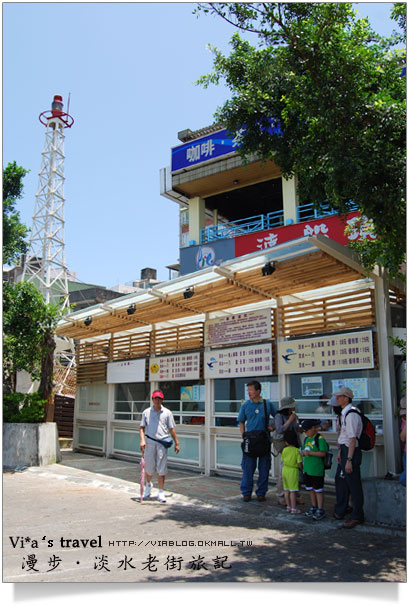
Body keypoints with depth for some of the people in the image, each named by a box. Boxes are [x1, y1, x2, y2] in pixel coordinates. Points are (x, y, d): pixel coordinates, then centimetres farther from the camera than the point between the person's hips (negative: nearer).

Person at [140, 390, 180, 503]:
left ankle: (161, 493, 8)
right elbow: (142, 427, 7)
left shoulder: (167, 413, 5)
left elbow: (171, 429, 8)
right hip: (149, 442, 1)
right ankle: (148, 485, 39)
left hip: (162, 443, -1)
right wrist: (142, 440, -8)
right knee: (149, 467, 9)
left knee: (162, 468, -2)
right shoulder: (146, 412, 6)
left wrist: (176, 443, 7)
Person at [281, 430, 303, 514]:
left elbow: (283, 461, 8)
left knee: (286, 490, 14)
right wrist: (301, 469, 7)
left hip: (285, 470, 5)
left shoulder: (284, 450, 0)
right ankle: (293, 509, 5)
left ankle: (289, 507, 24)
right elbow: (299, 463, -13)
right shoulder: (297, 451, -12)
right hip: (293, 471, -5)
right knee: (293, 491, 0)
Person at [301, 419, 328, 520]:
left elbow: (323, 453, -20)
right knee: (310, 489, 16)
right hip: (307, 469, 8)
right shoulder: (306, 439, 11)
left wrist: (310, 453, -23)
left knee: (318, 490, 1)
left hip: (317, 470, -8)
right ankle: (313, 507, 30)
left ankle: (320, 510, 10)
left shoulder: (320, 439, -14)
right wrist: (303, 453, -4)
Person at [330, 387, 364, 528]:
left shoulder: (351, 414, -22)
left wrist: (349, 460, -23)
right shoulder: (344, 413, 10)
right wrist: (340, 451, 19)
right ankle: (340, 511, 35)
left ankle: (357, 516, 15)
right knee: (340, 479, 19)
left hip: (352, 451, -10)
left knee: (353, 484, 1)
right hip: (345, 449, 10)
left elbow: (353, 439, -23)